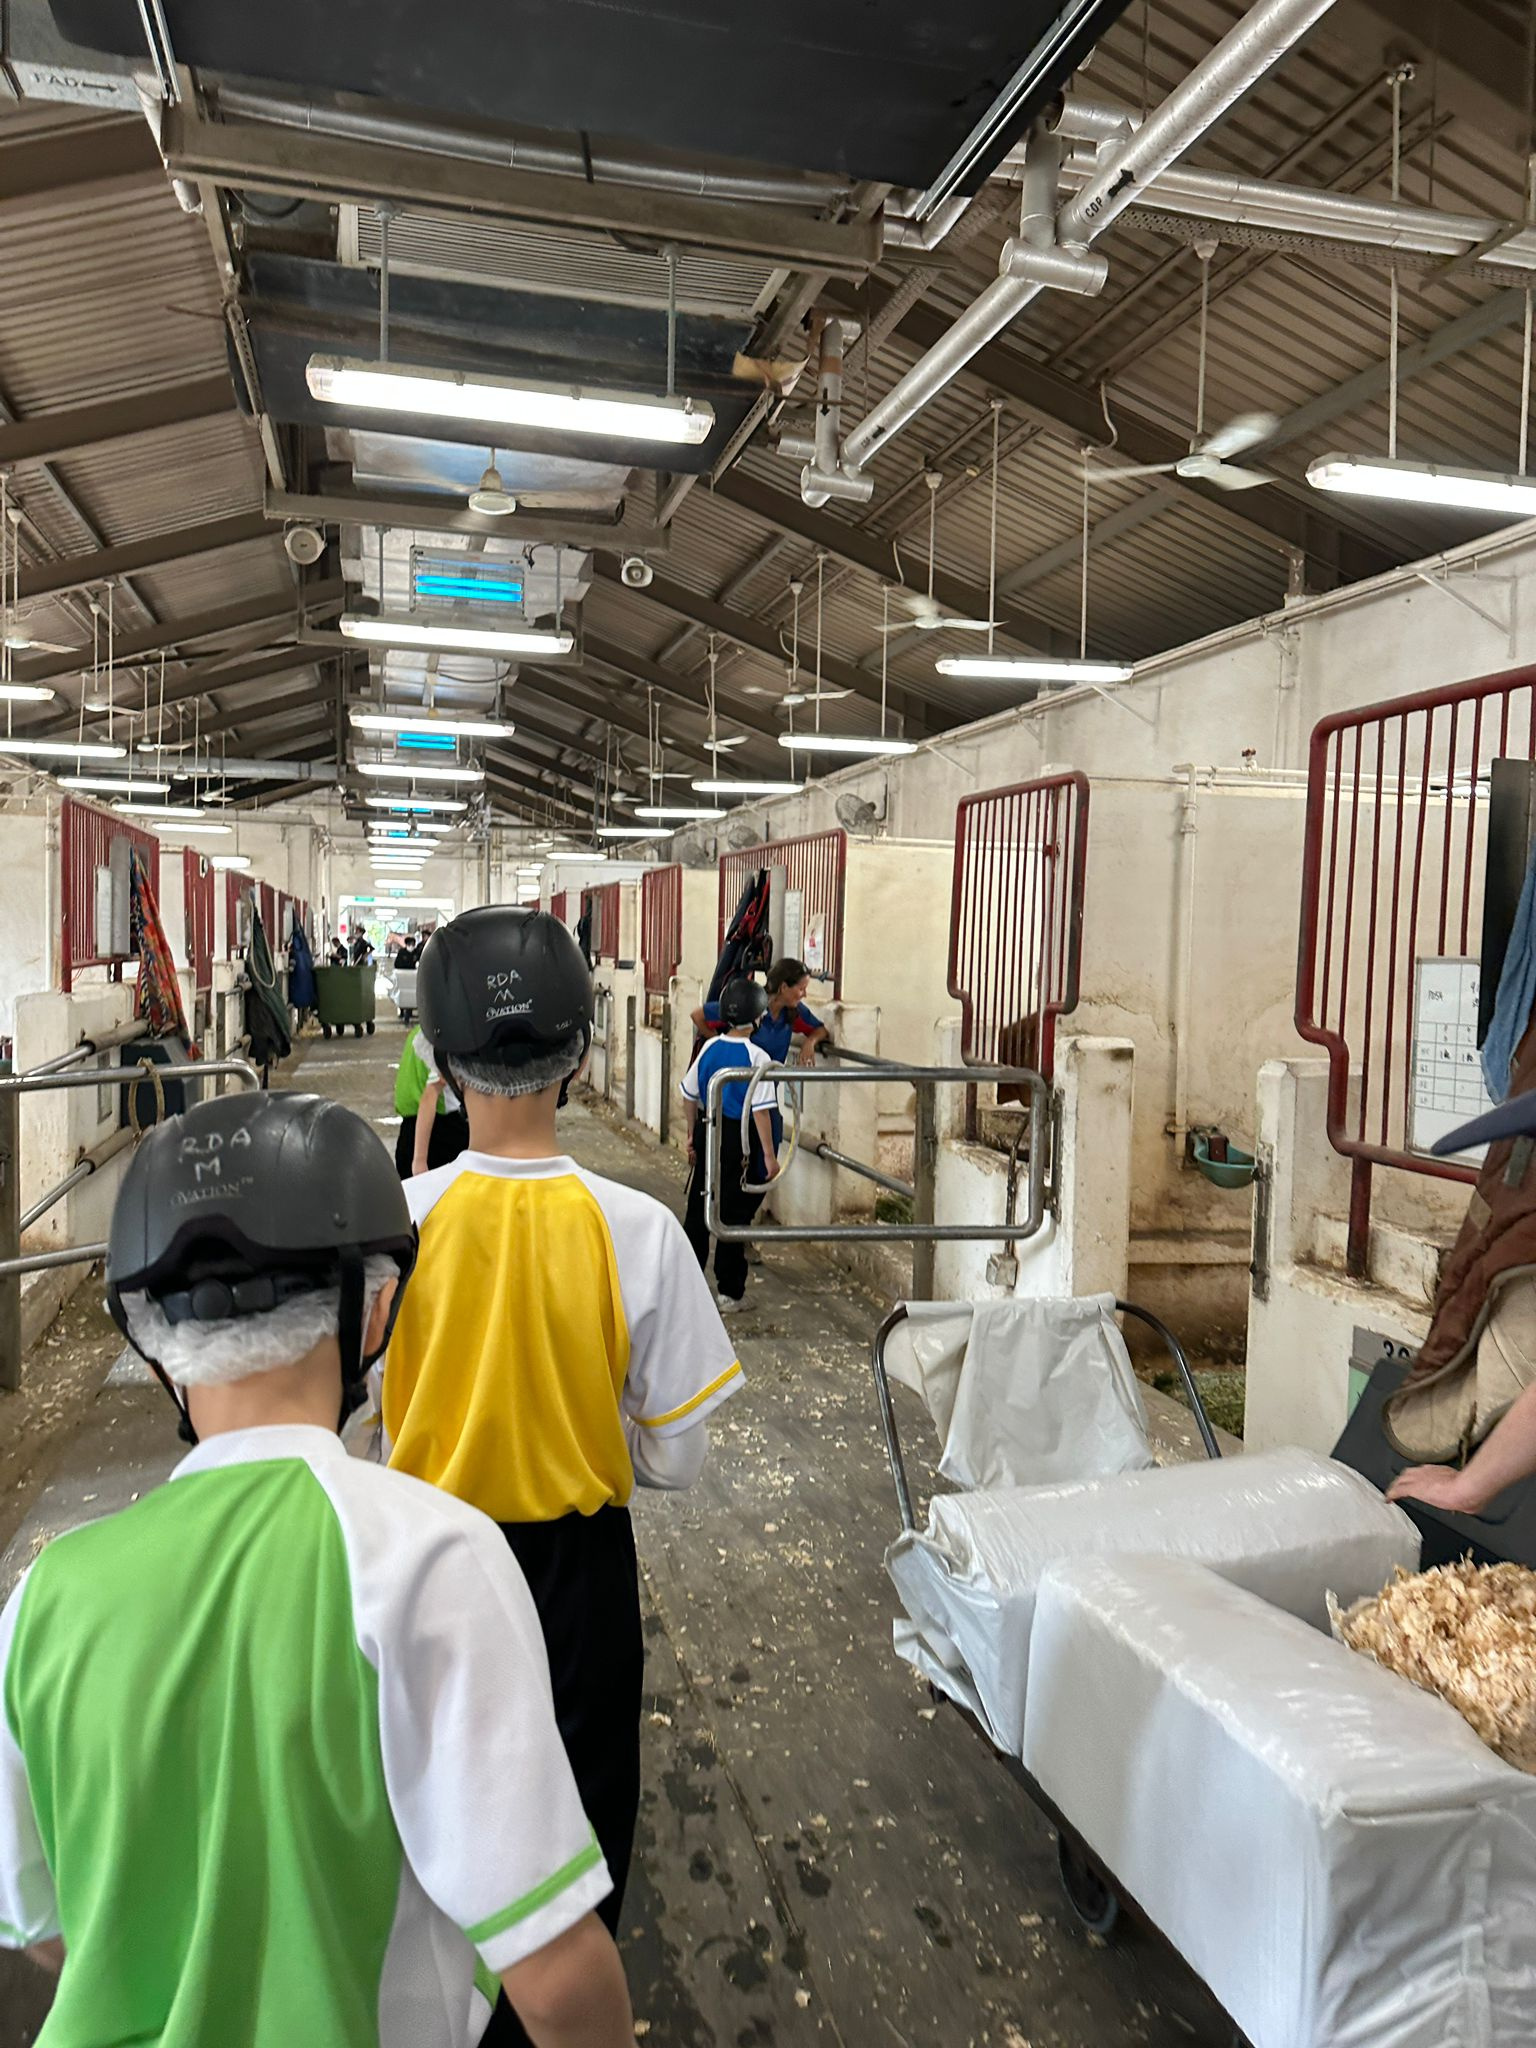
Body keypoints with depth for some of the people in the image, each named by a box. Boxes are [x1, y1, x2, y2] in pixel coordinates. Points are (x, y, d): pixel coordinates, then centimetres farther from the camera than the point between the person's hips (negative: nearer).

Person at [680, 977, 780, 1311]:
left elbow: (690, 1095, 7)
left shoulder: (709, 1048, 0)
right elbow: (761, 1110, -17)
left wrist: (693, 1136, 19)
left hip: (708, 1133, 5)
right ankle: (729, 1293, 14)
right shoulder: (756, 1057, -15)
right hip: (740, 1139, -4)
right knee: (734, 1215, 5)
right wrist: (769, 1155, -11)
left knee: (696, 1210, 14)